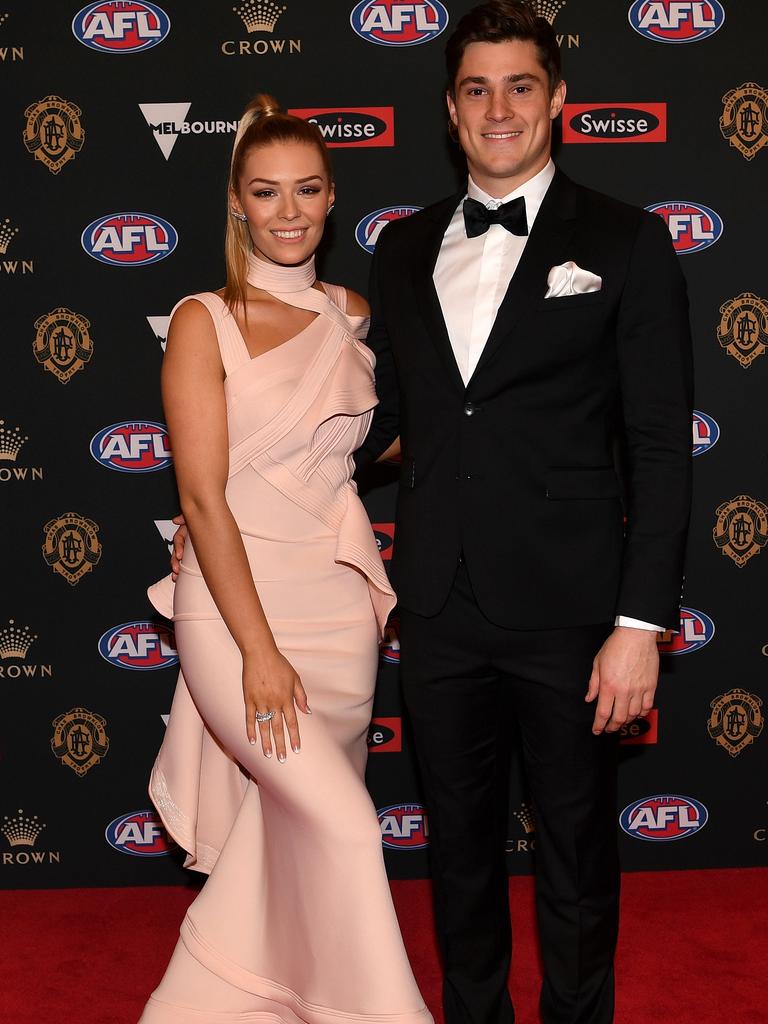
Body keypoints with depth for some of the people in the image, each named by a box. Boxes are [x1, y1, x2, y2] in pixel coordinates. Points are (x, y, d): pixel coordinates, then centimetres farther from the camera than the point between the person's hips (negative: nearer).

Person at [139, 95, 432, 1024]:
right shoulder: (204, 322, -6)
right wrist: (259, 650, -16)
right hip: (235, 602, -5)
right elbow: (203, 497, -12)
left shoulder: (353, 314, 9)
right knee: (343, 822, -13)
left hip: (339, 602, 5)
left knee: (289, 828, 11)